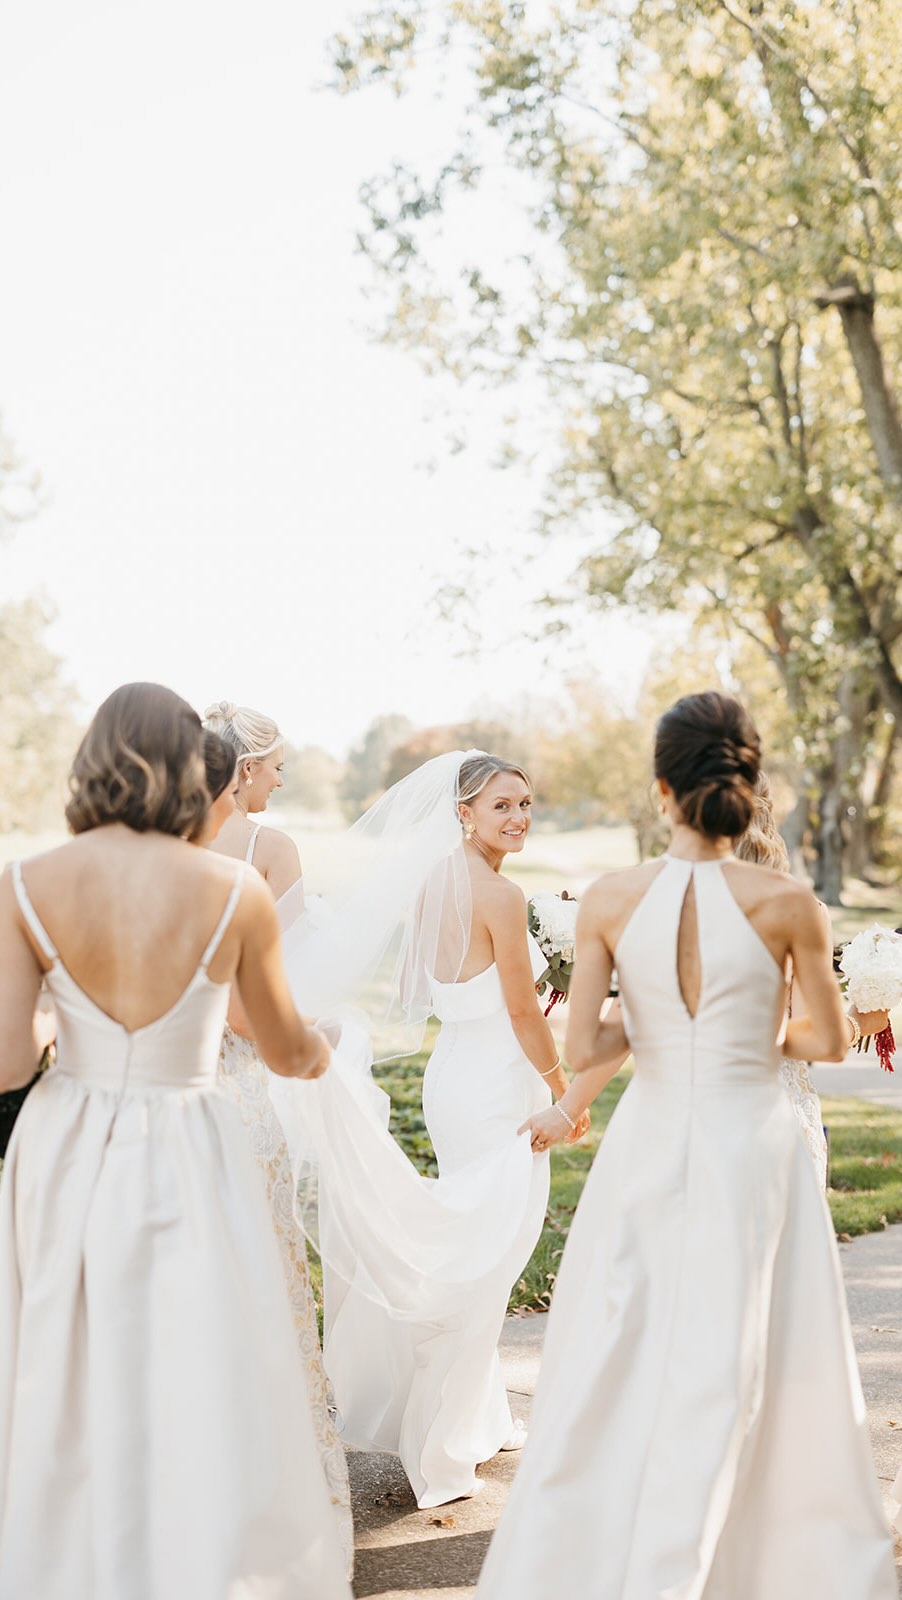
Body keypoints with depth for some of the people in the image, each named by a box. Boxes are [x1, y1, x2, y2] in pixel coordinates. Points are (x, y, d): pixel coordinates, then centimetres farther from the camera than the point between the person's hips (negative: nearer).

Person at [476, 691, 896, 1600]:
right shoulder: (787, 905, -11)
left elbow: (582, 1050, -8)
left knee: (614, 1374, 14)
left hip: (648, 1149, 2)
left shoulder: (610, 901, -9)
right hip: (752, 1145, -1)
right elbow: (829, 1041, 1)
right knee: (744, 1377, 11)